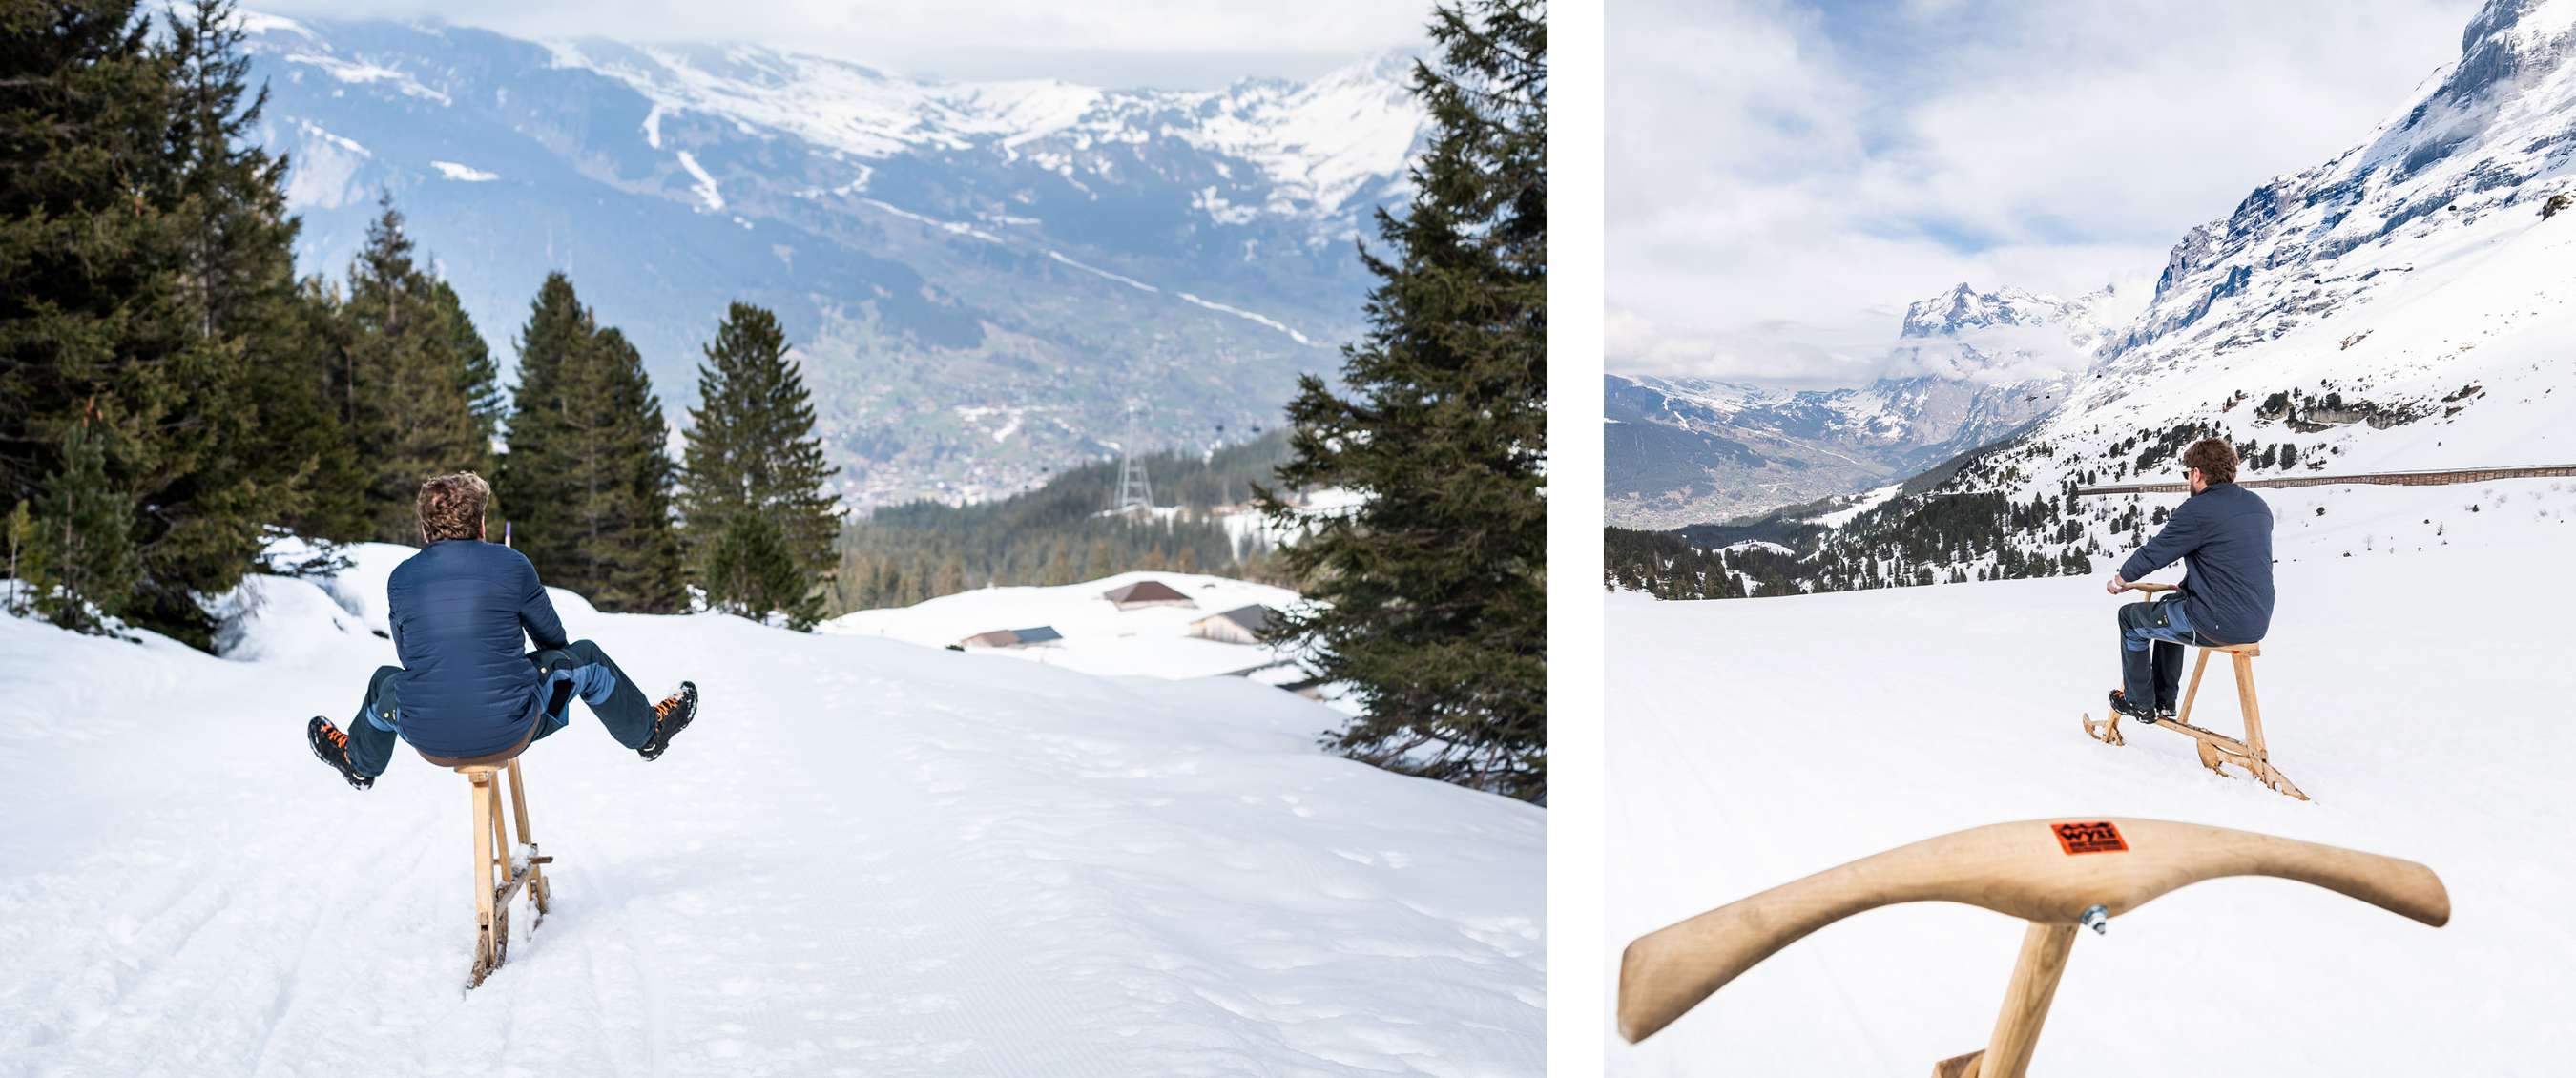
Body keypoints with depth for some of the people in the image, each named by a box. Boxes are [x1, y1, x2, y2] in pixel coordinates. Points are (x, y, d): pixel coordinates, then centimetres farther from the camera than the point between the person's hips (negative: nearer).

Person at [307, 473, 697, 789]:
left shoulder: (401, 578, 2)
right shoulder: (511, 564, -4)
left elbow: (407, 654, 18)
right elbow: (553, 639, 10)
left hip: (430, 743, 3)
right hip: (510, 734, -3)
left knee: (385, 681, 35)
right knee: (584, 656, 19)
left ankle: (360, 763, 63)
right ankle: (647, 731, 39)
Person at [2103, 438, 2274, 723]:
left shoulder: (2197, 510, -16)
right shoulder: (2259, 505, 8)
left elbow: (2153, 553, -7)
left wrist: (2120, 579, 12)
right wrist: (2189, 584, 32)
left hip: (2219, 625, -8)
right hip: (2258, 622, 8)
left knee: (2130, 617, 15)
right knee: (2170, 605, 34)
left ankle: (2140, 704, 26)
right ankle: (2164, 701, 40)